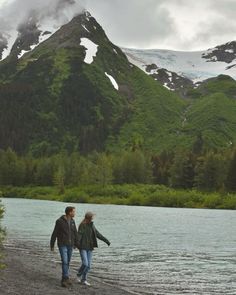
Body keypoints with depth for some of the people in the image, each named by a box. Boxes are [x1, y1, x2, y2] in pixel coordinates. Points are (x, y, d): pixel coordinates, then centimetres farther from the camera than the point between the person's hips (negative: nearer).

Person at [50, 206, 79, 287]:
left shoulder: (72, 221, 5)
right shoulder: (59, 221, -13)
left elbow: (75, 233, 8)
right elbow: (54, 234, -9)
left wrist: (76, 244, 2)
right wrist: (52, 245, -6)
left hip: (70, 245, 6)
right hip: (62, 245, -5)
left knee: (67, 262, 10)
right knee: (64, 262, -15)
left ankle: (64, 279, 20)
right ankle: (66, 279, -14)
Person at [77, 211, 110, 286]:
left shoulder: (92, 225, 10)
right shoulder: (82, 225, -12)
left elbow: (98, 234, 18)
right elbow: (79, 235, -26)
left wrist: (106, 240, 17)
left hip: (89, 248, 6)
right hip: (83, 248, -6)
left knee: (88, 265, 4)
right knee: (85, 263, -14)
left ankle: (83, 280, 14)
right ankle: (79, 275, 12)